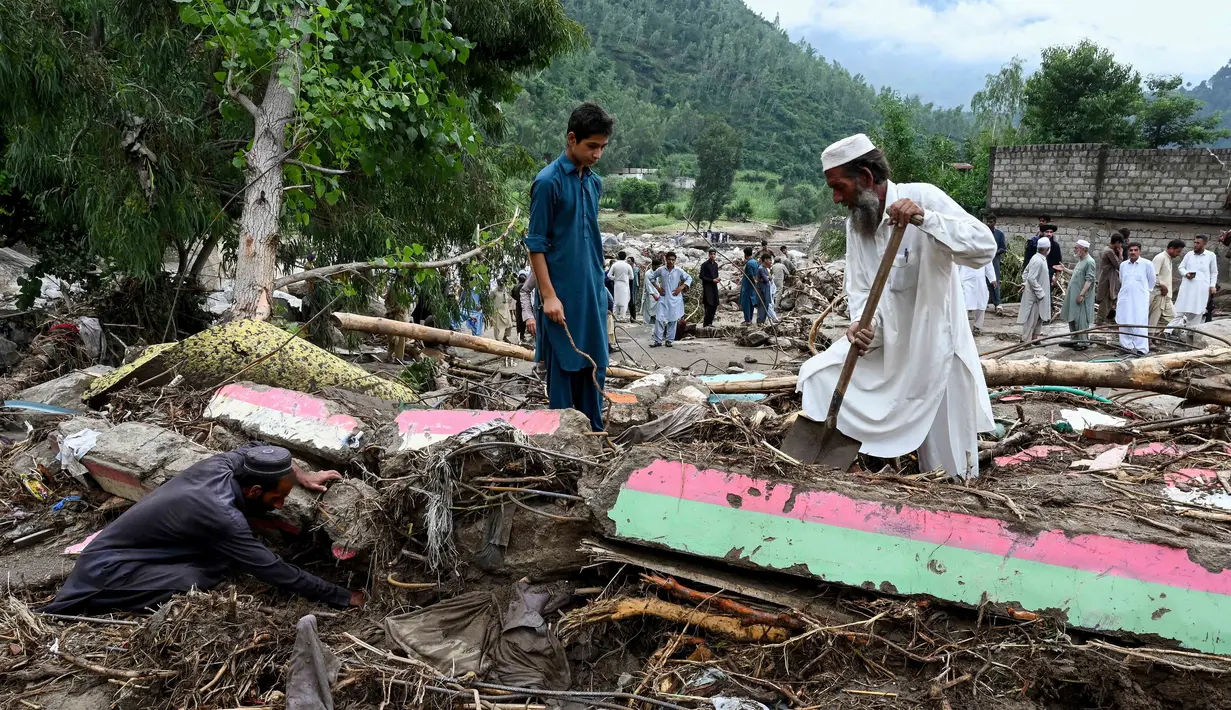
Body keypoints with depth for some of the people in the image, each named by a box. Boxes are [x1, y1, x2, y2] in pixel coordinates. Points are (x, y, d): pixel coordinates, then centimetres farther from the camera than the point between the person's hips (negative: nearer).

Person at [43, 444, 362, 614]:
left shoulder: (219, 465, -8)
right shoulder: (222, 518, -29)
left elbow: (257, 447, 17)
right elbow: (276, 572, -23)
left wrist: (300, 476, 8)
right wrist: (344, 597, -17)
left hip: (111, 547, 10)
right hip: (107, 569, -10)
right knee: (202, 580, -30)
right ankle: (88, 604, -11)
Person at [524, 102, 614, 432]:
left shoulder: (595, 182, 10)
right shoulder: (548, 182, -11)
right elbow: (536, 243, -11)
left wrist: (599, 284, 16)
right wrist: (548, 294, -15)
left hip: (593, 292, 7)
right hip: (563, 293, -7)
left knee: (594, 364, 11)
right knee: (563, 365, 1)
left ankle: (594, 433, 21)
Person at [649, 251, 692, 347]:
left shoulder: (679, 271, -2)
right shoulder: (661, 270, -1)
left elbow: (689, 279, 6)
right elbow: (652, 277, 14)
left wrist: (680, 288, -4)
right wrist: (658, 288, 3)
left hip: (674, 299, 0)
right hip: (663, 297, 0)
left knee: (672, 320, 4)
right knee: (660, 319, -7)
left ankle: (669, 340, 13)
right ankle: (658, 341, -3)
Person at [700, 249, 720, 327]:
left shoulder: (715, 264, 14)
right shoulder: (705, 264, -9)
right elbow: (702, 276, -11)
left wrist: (717, 279, 1)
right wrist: (712, 280, -16)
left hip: (714, 287, 7)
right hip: (707, 287, -7)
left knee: (714, 305, 4)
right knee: (709, 305, -13)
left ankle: (709, 322, 12)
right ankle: (706, 323, -10)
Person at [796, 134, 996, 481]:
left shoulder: (923, 196, -15)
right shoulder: (855, 222, 5)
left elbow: (985, 247, -26)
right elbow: (859, 289, 1)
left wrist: (924, 217, -37)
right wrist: (863, 323, -21)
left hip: (934, 347, -6)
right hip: (884, 344, 6)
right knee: (816, 374, -5)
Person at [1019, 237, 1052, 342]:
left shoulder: (1038, 258, 7)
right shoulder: (1038, 261, -23)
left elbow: (1026, 272, 17)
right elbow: (1032, 278, -27)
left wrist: (1024, 283, 13)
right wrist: (1040, 292, -22)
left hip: (1037, 293, 10)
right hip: (1034, 294, -10)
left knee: (1039, 316, 17)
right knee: (1032, 318, -1)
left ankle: (1034, 336, 26)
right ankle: (1026, 340, 6)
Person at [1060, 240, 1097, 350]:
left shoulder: (1089, 262, -15)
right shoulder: (1080, 261, 14)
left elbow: (1089, 280, -21)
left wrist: (1082, 294, -25)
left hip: (1081, 297, -10)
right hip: (1073, 295, 10)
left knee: (1081, 319, -6)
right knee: (1072, 318, 13)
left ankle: (1084, 342, 1)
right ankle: (1074, 339, 22)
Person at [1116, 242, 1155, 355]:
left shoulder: (1147, 265, -5)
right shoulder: (1123, 265, 7)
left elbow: (1151, 282, 7)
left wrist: (1144, 291, 15)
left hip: (1140, 300, -4)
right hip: (1124, 299, 4)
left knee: (1139, 324, -7)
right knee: (1124, 323, 8)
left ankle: (1141, 349, -7)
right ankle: (1126, 345, 18)